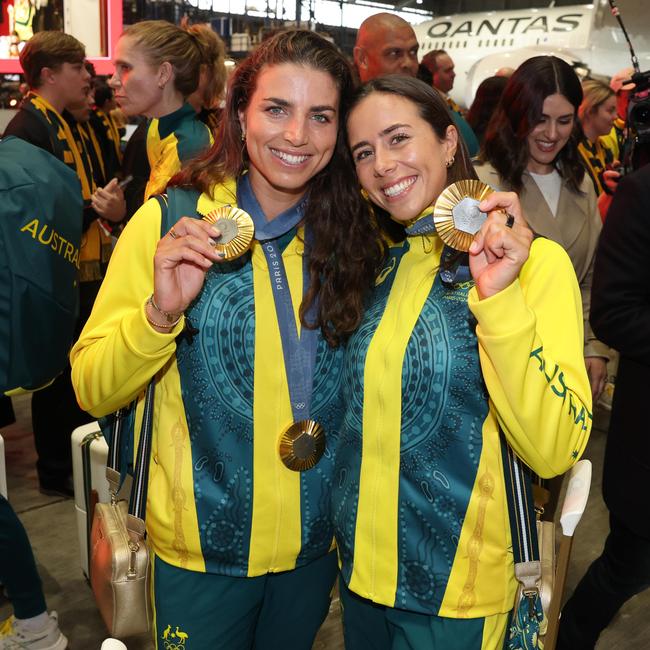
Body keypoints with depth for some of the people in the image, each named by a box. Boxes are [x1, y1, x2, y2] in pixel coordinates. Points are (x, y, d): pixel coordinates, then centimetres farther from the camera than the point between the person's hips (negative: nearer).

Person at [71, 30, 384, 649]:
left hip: (317, 540, 3)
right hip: (202, 549, -2)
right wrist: (161, 313, -30)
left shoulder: (354, 231, -4)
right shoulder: (169, 221, -13)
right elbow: (92, 390, -14)